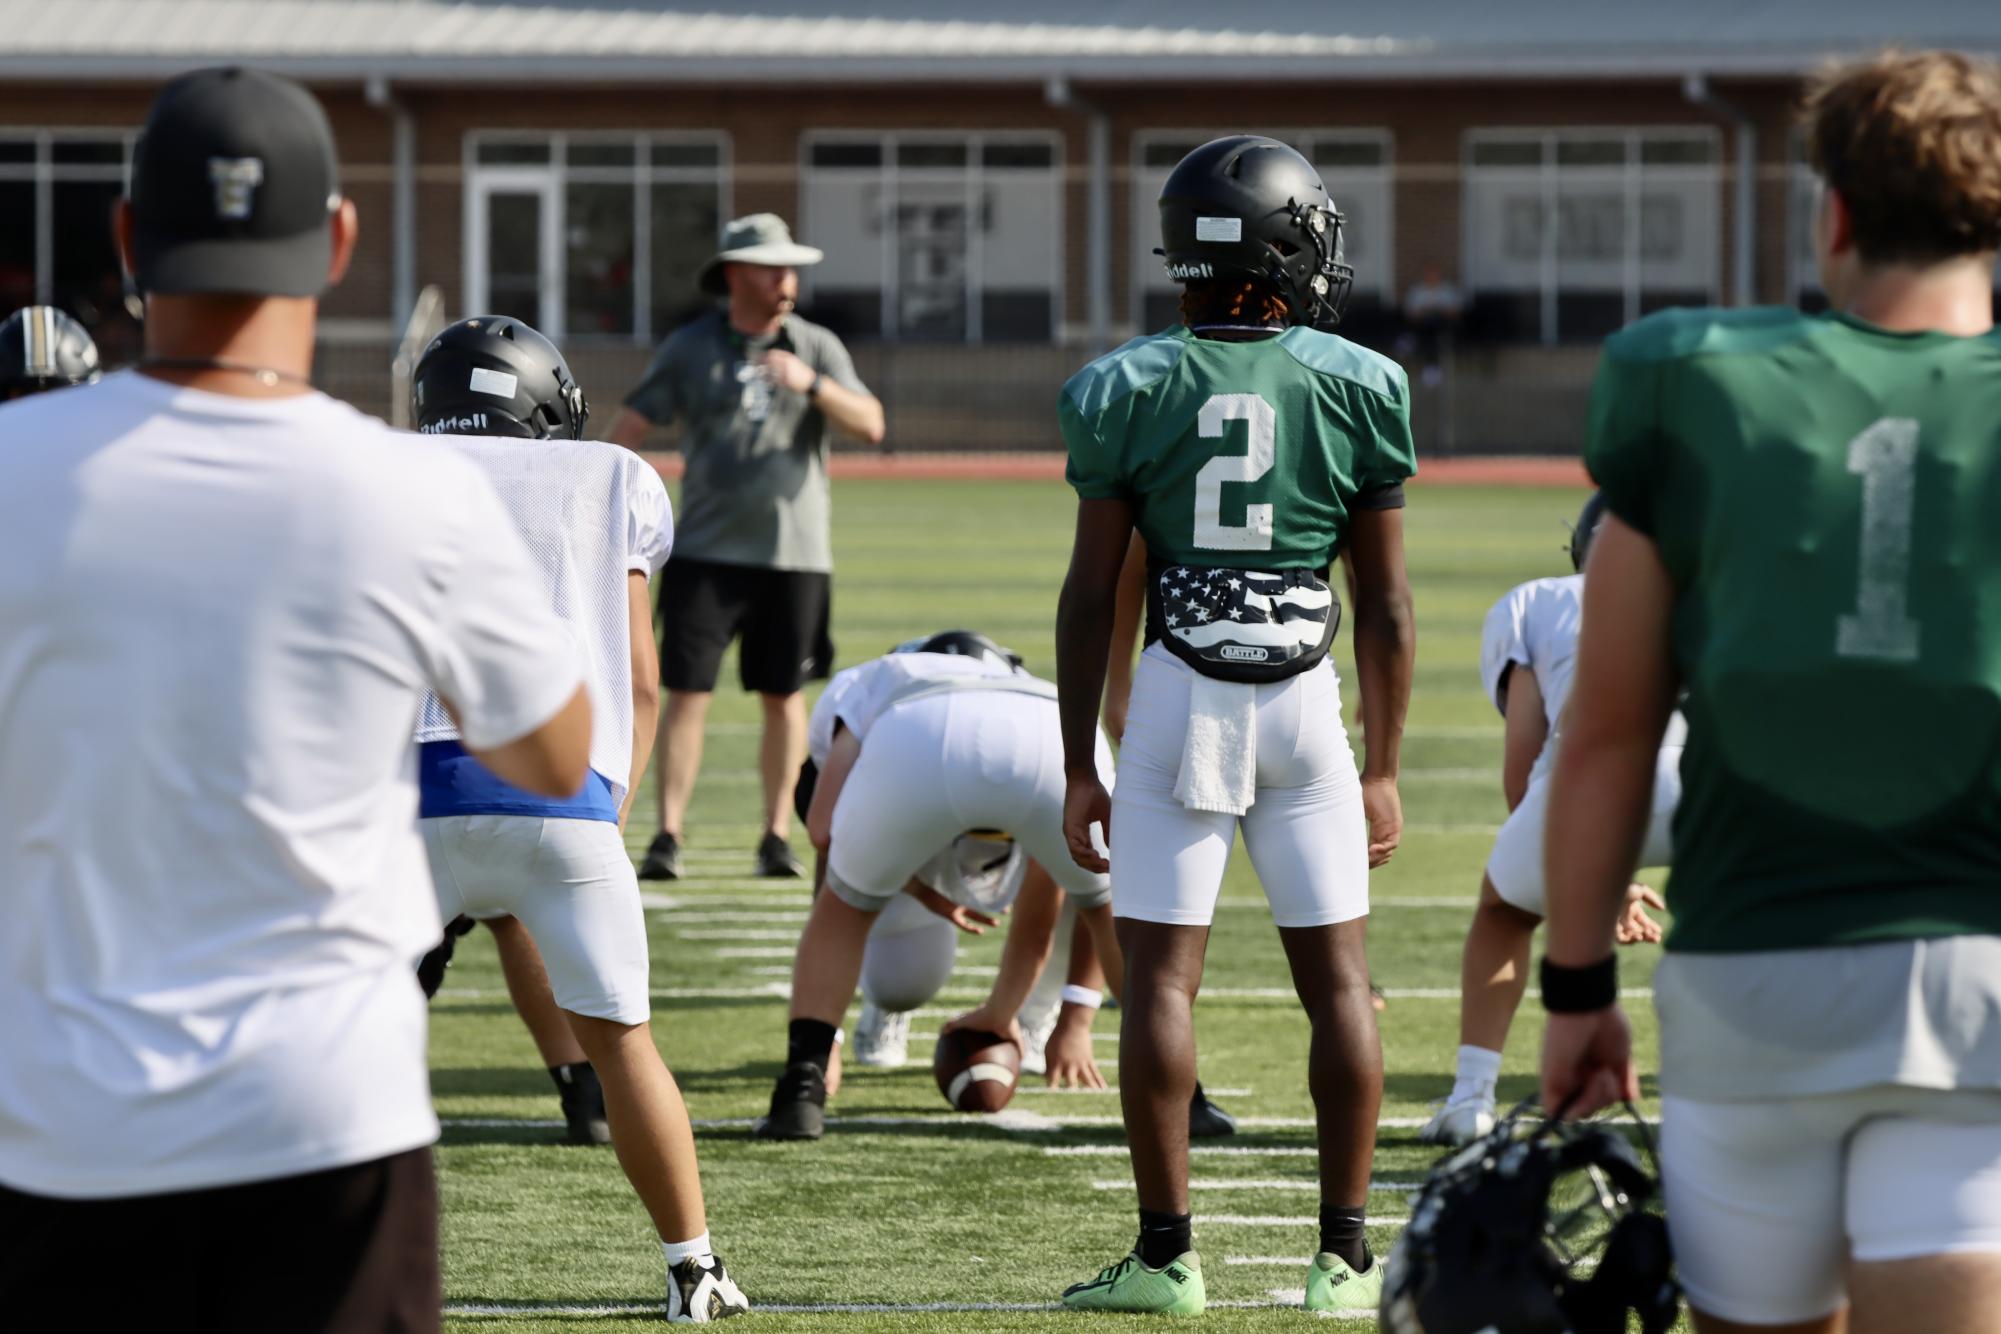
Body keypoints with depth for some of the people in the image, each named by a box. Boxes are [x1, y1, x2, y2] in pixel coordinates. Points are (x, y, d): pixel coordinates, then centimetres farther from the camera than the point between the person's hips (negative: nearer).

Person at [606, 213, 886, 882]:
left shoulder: (817, 347, 6)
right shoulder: (688, 349, 3)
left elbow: (870, 426, -6)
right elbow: (630, 425, 0)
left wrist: (811, 383, -22)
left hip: (794, 553, 1)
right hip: (706, 552, -1)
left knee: (783, 696, 6)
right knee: (687, 693, -7)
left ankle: (777, 837, 14)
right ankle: (667, 838, -6)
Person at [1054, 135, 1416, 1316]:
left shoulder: (1128, 390, -1)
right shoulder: (1358, 387, 0)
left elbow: (1092, 595, 1)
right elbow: (1388, 605, 4)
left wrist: (1079, 768, 8)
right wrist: (1383, 767, 12)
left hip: (1176, 690, 0)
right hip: (1306, 691, 1)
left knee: (1162, 973, 2)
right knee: (1337, 975, 7)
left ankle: (1166, 1253, 1)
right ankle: (1345, 1253, 8)